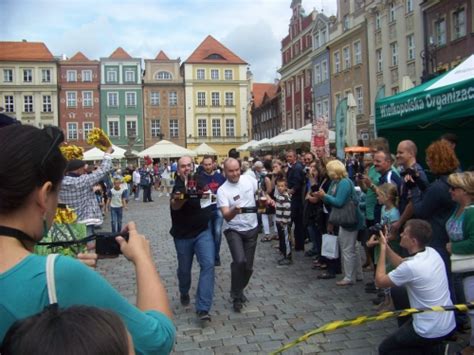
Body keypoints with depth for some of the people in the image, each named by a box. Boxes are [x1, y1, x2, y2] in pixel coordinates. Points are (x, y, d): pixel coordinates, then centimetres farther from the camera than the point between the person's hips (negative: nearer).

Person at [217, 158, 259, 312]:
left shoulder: (248, 179, -6)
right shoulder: (222, 190, -17)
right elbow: (226, 216, -27)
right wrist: (234, 211, -47)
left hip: (252, 229, 4)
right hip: (234, 230, -4)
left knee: (248, 266, 8)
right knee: (240, 261, -26)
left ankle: (238, 290, 35)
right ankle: (237, 296, -6)